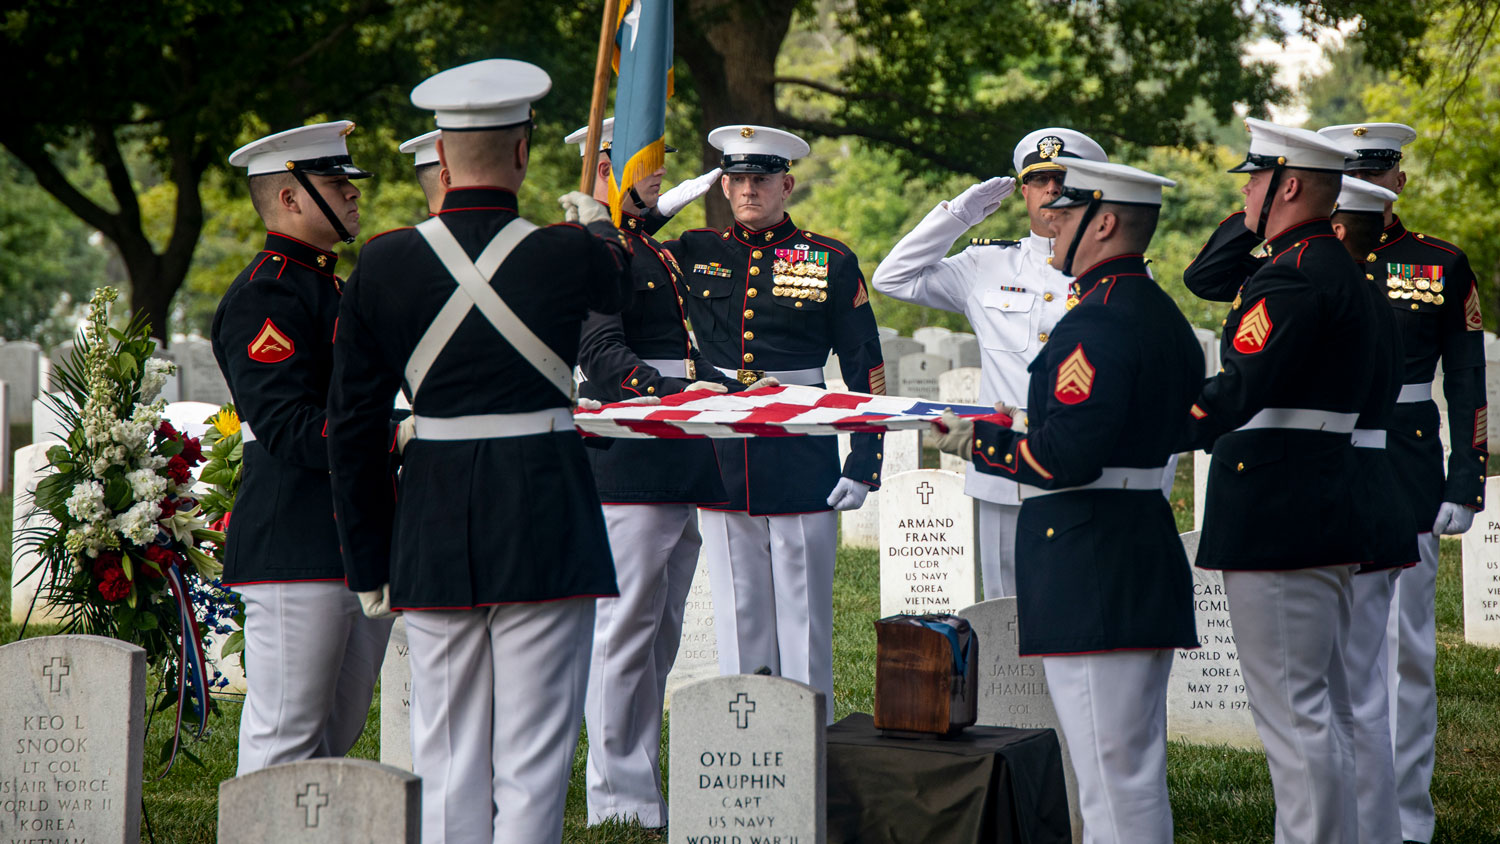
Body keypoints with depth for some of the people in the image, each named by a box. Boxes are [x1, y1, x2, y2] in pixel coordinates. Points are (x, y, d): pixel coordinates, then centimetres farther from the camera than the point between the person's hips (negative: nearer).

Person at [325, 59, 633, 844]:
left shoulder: (381, 264, -2)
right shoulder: (570, 256, -8)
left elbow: (351, 425, 3)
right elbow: (619, 286, 19)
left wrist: (367, 562, 12)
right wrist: (598, 226, 42)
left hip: (431, 531, 3)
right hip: (546, 522, -3)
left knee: (443, 758, 11)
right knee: (531, 759, 0)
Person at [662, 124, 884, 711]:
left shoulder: (832, 263, 1)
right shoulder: (695, 254, 8)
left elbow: (865, 373, 2)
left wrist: (863, 466, -4)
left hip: (802, 461, -3)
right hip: (720, 464, 3)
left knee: (803, 620, 1)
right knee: (737, 619, 8)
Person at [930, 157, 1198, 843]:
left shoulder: (1096, 323, -16)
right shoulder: (1164, 316, 16)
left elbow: (1066, 457, -23)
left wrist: (979, 441, -10)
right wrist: (1010, 429, 18)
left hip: (1090, 576, -10)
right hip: (1148, 557, 10)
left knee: (1111, 776, -8)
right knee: (1138, 772, 15)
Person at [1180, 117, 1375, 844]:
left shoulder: (1292, 276, -17)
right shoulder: (1333, 266, 16)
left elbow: (1236, 393, -26)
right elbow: (1202, 279, 26)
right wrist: (1252, 222, 15)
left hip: (1275, 523, -11)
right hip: (1326, 518, 11)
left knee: (1291, 710, -8)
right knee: (1323, 709, 16)